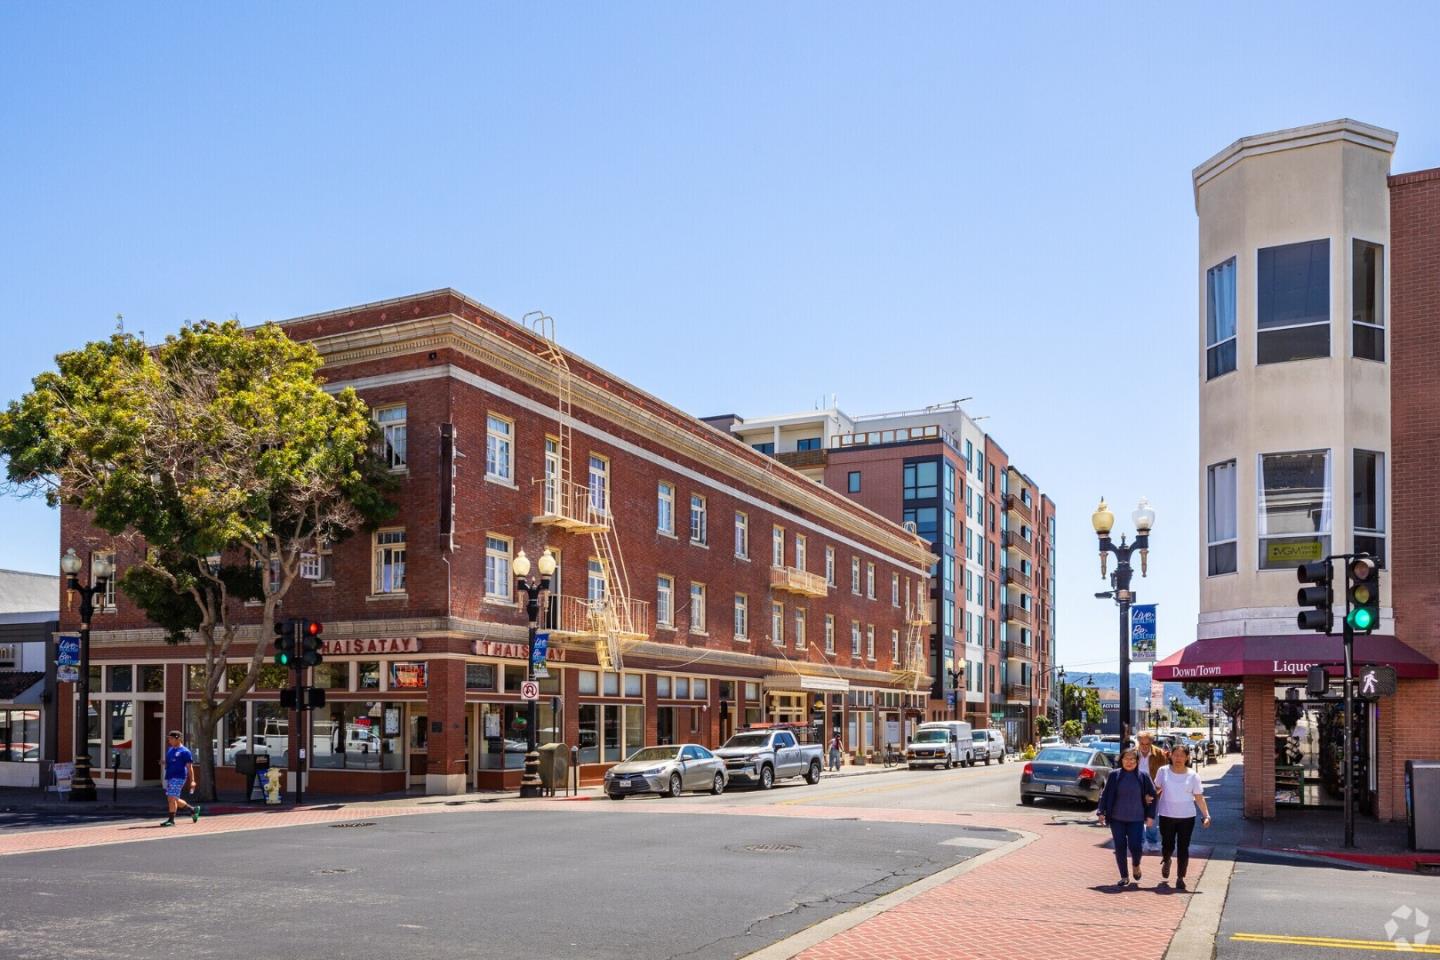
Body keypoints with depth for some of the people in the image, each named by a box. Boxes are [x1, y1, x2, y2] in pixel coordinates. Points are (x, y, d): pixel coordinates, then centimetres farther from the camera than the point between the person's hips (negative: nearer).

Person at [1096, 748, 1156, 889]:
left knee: (1136, 847, -8)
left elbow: (1152, 796, 6)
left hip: (1136, 819, -1)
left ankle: (1136, 865, 25)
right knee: (1120, 848, 3)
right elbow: (1105, 795, 3)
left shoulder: (1143, 776, 0)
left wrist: (1150, 816, 3)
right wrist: (1102, 812, -3)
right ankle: (1124, 877, 16)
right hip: (1117, 819, 1)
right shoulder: (1114, 776, 0)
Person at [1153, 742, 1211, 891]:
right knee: (1167, 846, 3)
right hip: (1166, 816, 0)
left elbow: (1199, 797, 2)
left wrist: (1207, 815, -7)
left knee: (1183, 848, 2)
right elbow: (1156, 788, 11)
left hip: (1187, 817, 0)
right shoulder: (1163, 771, -1)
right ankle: (1166, 861, 38)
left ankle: (1180, 877, 15)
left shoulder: (1193, 776, -2)